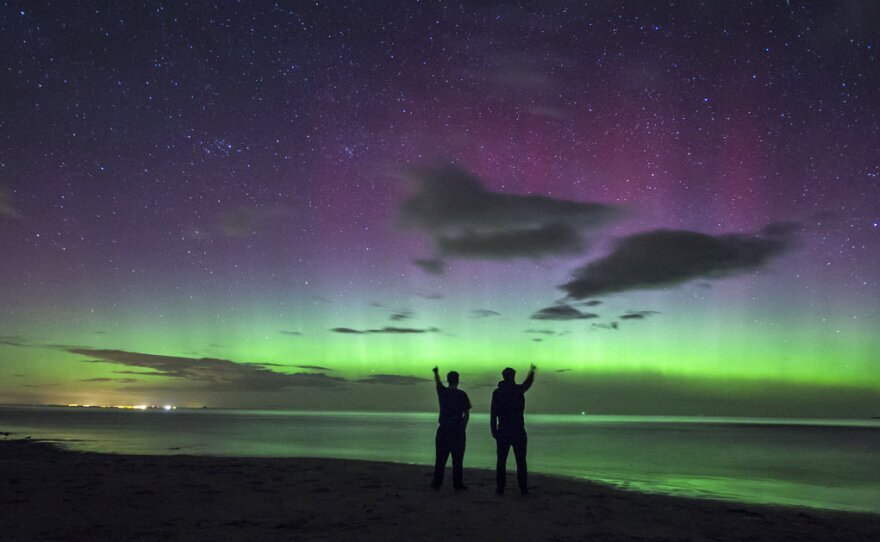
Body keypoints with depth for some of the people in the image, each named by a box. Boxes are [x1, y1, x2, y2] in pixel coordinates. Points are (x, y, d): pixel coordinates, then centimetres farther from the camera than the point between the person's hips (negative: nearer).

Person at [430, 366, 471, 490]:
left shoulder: (442, 392, 0)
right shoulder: (462, 395, -6)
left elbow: (438, 382, 23)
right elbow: (466, 414, -6)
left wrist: (436, 373, 43)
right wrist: (463, 428, 4)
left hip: (443, 430, 2)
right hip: (458, 430, -2)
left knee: (441, 458, 7)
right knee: (457, 459, 4)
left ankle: (437, 482, 9)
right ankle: (458, 483, 6)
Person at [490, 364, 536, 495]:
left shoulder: (497, 392, -1)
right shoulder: (519, 389, -1)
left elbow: (493, 414, -4)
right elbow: (528, 383, 23)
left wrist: (493, 430, 1)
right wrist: (532, 371, 40)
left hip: (503, 431, 0)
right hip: (518, 431, 0)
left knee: (501, 461, 5)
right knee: (521, 461, 5)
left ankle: (500, 488, 3)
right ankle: (523, 488, 4)